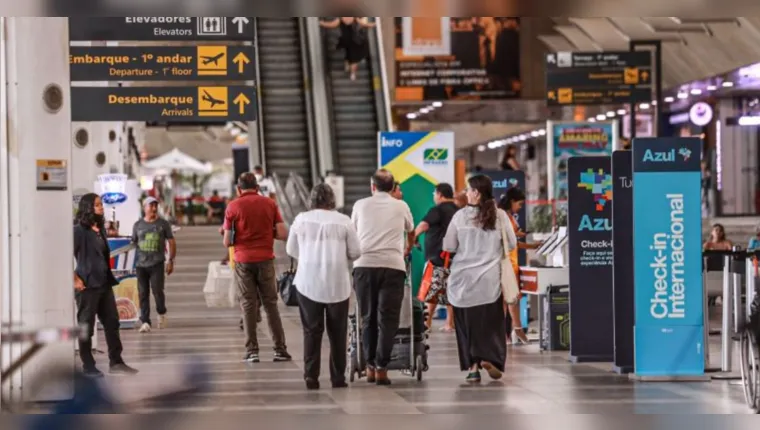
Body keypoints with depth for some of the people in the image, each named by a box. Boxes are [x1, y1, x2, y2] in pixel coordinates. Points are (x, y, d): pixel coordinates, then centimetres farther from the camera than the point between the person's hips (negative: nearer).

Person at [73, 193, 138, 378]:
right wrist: (75, 280, -17)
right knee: (86, 327, 2)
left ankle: (116, 362, 17)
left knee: (112, 322, 10)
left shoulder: (100, 229, 14)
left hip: (104, 283, 8)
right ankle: (88, 366, 9)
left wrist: (109, 278, 12)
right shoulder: (79, 230, -11)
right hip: (87, 285, -8)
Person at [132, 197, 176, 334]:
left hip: (157, 263, -2)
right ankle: (145, 322, 1)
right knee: (143, 293, -1)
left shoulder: (163, 224, 5)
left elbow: (172, 242, 8)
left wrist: (171, 261, 0)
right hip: (141, 264, 2)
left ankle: (161, 313, 18)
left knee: (157, 290, -10)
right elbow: (133, 243, 13)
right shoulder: (138, 225, 10)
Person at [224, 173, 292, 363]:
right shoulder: (269, 204, 2)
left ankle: (252, 351, 1)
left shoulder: (233, 206, -2)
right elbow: (283, 234, -2)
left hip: (243, 260, -1)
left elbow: (227, 242, -2)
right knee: (270, 303, 8)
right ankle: (280, 349, 5)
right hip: (265, 259, 1)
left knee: (248, 305, 4)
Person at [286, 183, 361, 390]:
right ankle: (338, 377, 10)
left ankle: (311, 375, -1)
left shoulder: (301, 219, 2)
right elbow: (355, 252, 1)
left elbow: (291, 250, 11)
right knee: (337, 332, 8)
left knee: (311, 331, 5)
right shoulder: (343, 221, -2)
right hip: (337, 284, -1)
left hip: (308, 283, 1)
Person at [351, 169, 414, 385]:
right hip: (392, 266, -1)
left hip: (364, 264, 1)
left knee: (368, 318, 9)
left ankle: (370, 367, 10)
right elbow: (411, 233, 33)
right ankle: (381, 368, -5)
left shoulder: (361, 205, 13)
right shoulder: (401, 207, 13)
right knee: (387, 319, 0)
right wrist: (407, 250, 54)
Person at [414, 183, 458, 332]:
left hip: (437, 257, -7)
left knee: (431, 291, -3)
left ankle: (427, 322, -6)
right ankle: (450, 324, 8)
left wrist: (413, 237, -10)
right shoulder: (458, 211, 13)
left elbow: (423, 225, -23)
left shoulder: (438, 210, -10)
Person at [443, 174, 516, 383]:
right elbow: (511, 244, 4)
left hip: (464, 279, 0)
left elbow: (448, 246, -1)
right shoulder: (499, 216, -4)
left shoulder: (460, 216, -6)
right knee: (491, 322, 10)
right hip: (489, 279, 0)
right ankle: (489, 358, -7)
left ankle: (473, 366, 5)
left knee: (468, 321, 8)